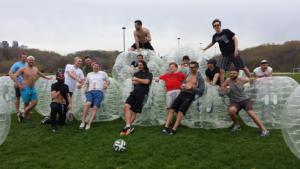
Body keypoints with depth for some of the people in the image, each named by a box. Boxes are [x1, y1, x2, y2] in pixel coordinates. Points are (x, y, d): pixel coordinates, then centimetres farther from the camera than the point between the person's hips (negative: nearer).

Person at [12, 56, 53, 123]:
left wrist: (47, 78, 42)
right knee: (26, 103, 3)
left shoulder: (35, 69, 10)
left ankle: (22, 115, 13)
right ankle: (28, 117, 18)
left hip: (33, 88, 6)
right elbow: (14, 76, -6)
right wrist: (19, 85, -13)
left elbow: (40, 74, 31)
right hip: (25, 88, -6)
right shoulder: (23, 69, -7)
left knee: (35, 103, -1)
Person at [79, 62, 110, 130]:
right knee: (88, 104, -26)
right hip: (90, 92, 1)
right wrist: (85, 88, 12)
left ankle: (89, 124, -16)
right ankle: (83, 122, -18)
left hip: (99, 92, -1)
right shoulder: (89, 74, 25)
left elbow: (108, 80, 25)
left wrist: (106, 84, 4)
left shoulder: (103, 73, 18)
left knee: (95, 107, -17)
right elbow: (87, 83, 32)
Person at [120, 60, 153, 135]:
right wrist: (142, 81, 0)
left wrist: (137, 79, 0)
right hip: (134, 93, 4)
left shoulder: (149, 74, 7)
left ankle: (127, 127, 8)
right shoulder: (136, 73, 21)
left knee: (134, 111, -2)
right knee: (126, 106, -18)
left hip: (142, 95, -4)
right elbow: (133, 82, 5)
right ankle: (129, 127, -17)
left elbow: (146, 82, -12)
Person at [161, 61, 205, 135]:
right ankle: (166, 127, -13)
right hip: (182, 93, 6)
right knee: (172, 109, -11)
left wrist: (191, 87, -12)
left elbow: (201, 90, -5)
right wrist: (182, 86, 8)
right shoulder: (188, 75, 22)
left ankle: (174, 130, -19)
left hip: (190, 95, -6)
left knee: (181, 110, -22)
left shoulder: (200, 78, 4)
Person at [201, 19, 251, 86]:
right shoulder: (215, 36, 5)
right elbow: (212, 43, 26)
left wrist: (236, 50, -19)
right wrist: (205, 49, 37)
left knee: (244, 68, 4)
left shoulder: (227, 31, -6)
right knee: (221, 70, -12)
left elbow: (235, 39, -8)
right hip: (225, 55, 3)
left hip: (234, 53, -3)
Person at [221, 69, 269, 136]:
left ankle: (264, 130, -8)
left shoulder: (242, 80, -6)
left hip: (245, 99, 0)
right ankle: (237, 126, -1)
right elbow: (222, 86, 9)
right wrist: (224, 89, -14)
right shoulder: (228, 80, -6)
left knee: (251, 113, -18)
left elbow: (250, 79, 14)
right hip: (235, 101, 0)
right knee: (231, 110, -30)